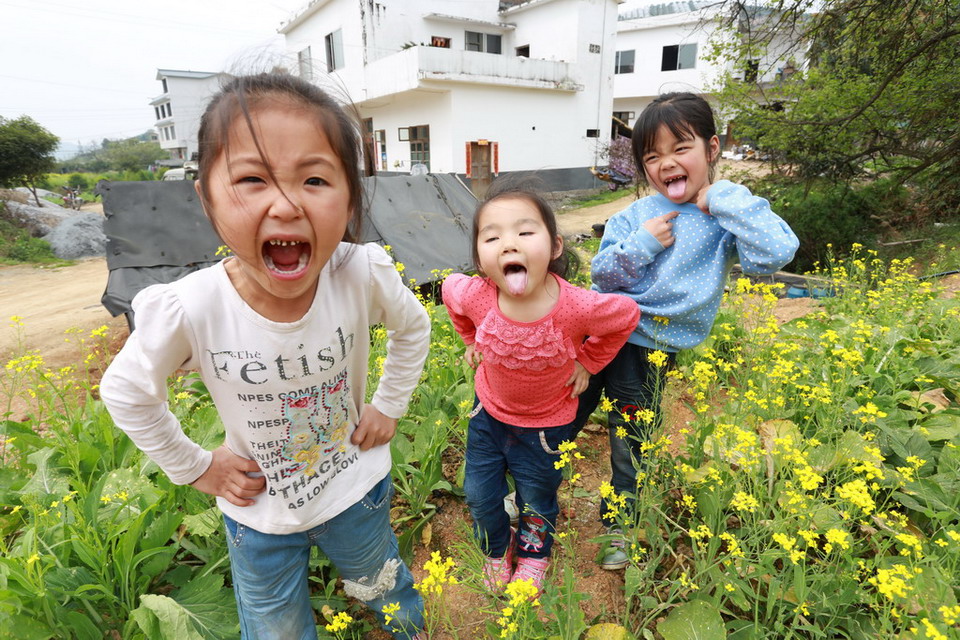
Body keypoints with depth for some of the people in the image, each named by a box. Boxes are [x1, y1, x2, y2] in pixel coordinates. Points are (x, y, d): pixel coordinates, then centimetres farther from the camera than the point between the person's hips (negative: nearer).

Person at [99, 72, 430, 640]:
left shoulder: (364, 275, -29)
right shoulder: (188, 310, -30)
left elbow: (413, 327, -5)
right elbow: (127, 393, -8)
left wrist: (389, 406, -5)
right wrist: (195, 467, -6)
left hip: (357, 491, 1)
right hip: (258, 513, 0)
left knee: (389, 593, 30)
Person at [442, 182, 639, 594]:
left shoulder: (577, 306, -35)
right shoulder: (474, 296, -30)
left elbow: (627, 315, -12)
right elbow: (449, 288, -3)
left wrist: (587, 361, -10)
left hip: (546, 424, -1)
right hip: (489, 412, 2)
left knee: (536, 502, 21)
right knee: (479, 494, 17)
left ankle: (534, 556, 56)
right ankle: (497, 552, 51)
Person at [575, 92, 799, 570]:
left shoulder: (726, 218, -6)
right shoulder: (636, 215, 0)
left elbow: (776, 254, -24)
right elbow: (600, 274, -1)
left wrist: (724, 197, -20)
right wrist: (640, 244, -16)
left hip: (650, 351, -2)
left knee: (631, 442, 14)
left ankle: (617, 523, 40)